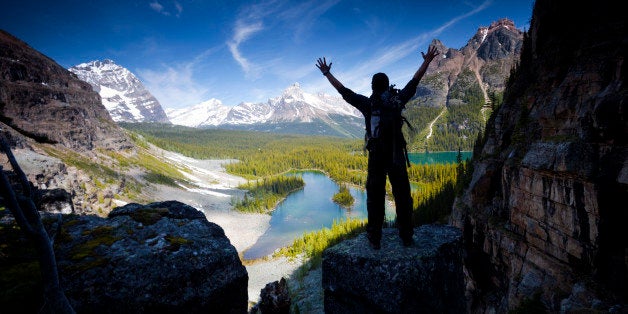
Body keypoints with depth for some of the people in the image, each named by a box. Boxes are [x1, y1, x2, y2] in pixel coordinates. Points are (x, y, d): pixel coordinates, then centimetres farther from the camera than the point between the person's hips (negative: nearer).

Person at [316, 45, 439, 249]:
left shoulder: (367, 104, -2)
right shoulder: (397, 100, 2)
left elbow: (343, 91, 5)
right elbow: (414, 82, 14)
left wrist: (327, 73, 16)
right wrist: (427, 62, 27)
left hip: (376, 157, -1)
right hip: (397, 156, 1)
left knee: (375, 198, 7)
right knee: (402, 197, 10)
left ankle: (375, 240, 12)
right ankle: (406, 238, 17)